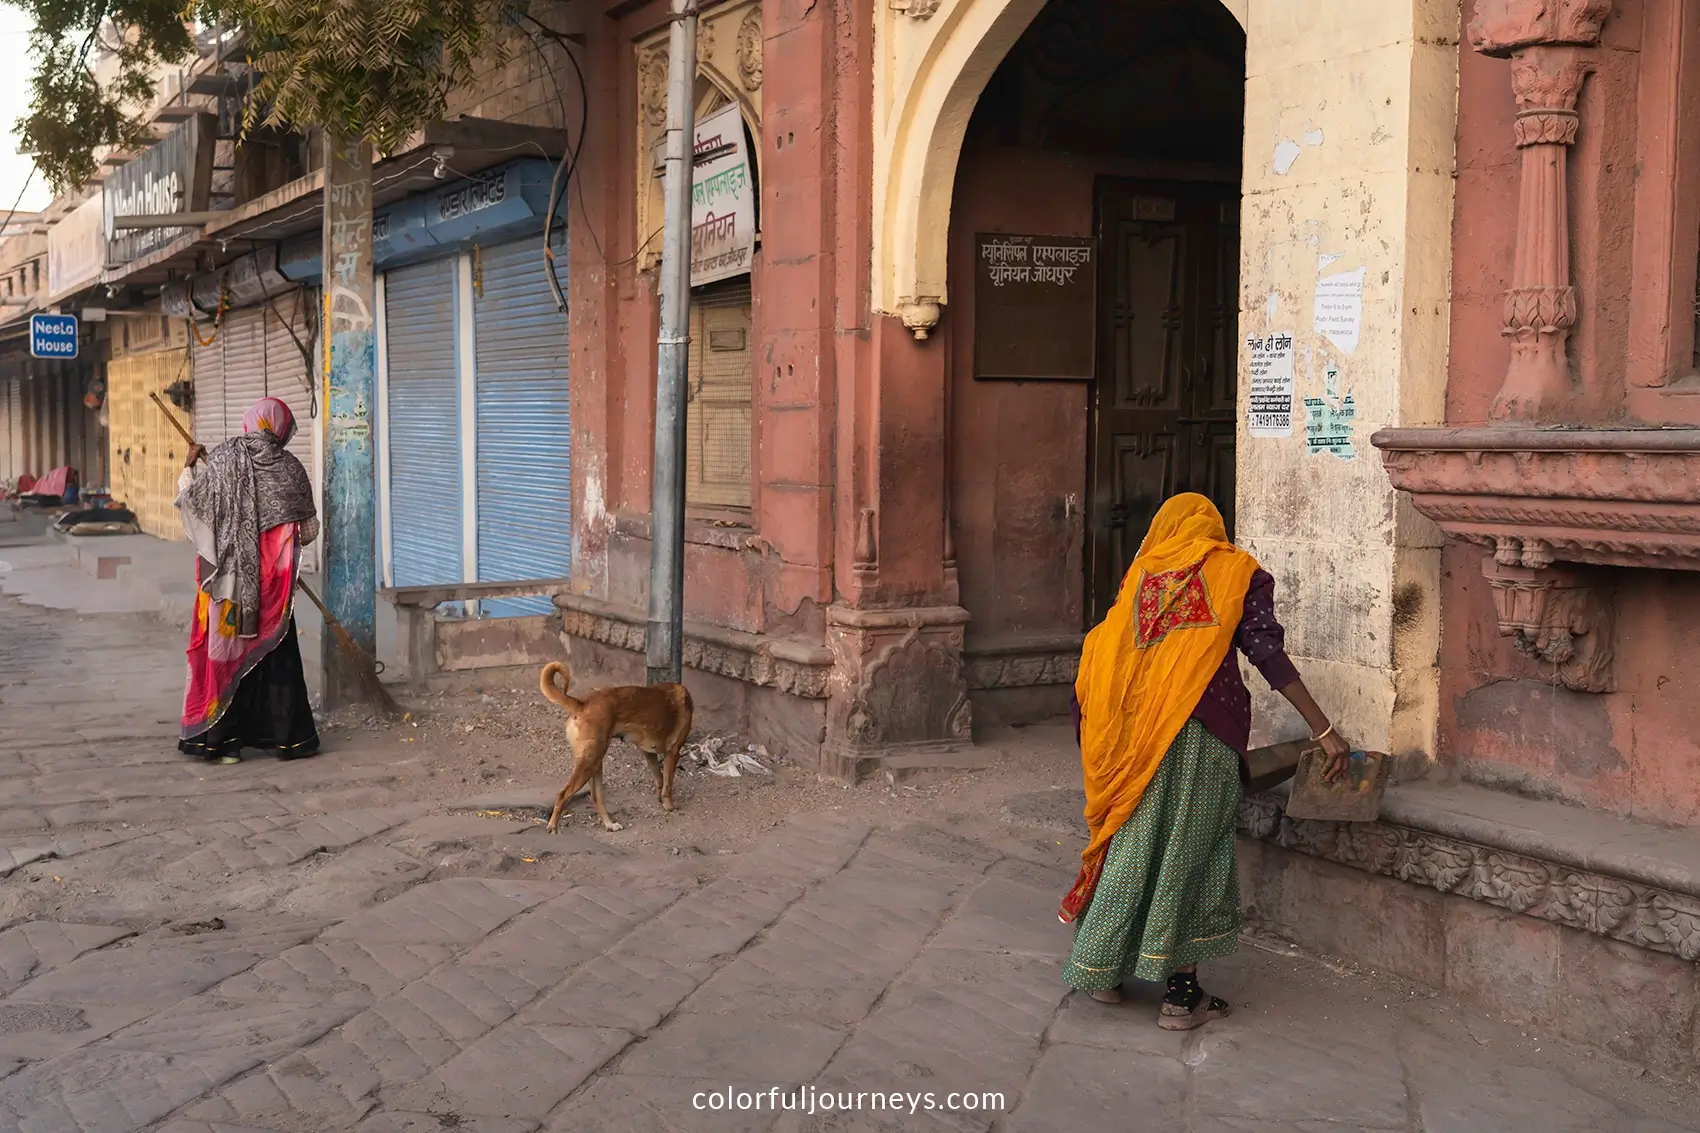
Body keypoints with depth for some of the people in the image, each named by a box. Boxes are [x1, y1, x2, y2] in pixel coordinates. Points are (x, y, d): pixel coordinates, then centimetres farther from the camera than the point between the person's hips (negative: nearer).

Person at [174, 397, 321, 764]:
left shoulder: (222, 459, -5)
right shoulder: (289, 467, -5)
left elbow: (188, 500, 8)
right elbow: (309, 530, 2)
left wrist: (189, 466, 25)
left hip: (228, 576, 0)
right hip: (273, 580, 0)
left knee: (226, 647, 6)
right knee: (276, 650, 9)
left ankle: (221, 740, 9)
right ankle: (287, 736, 12)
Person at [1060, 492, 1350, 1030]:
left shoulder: (1142, 572, 15)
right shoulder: (1237, 572, 6)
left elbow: (1100, 649, 10)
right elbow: (1267, 653, -4)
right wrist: (1323, 730, -4)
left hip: (1137, 736, 3)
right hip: (1202, 734, -3)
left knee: (1132, 848, 13)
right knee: (1190, 852, 3)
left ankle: (1103, 970, 22)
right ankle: (1182, 993, 8)